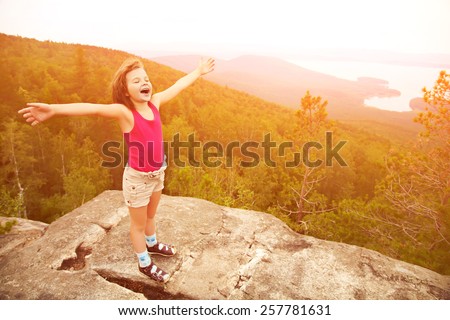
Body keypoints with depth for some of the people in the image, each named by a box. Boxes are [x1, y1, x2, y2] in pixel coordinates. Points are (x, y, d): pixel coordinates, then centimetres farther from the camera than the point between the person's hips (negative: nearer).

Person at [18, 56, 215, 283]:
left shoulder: (154, 102, -5)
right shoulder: (124, 112, -22)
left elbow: (178, 86, 7)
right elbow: (94, 109, -39)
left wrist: (199, 71, 20)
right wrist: (54, 109, -54)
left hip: (157, 174, 6)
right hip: (137, 178, -6)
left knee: (151, 216, 30)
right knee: (139, 224, 17)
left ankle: (152, 244, 56)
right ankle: (144, 264, 39)